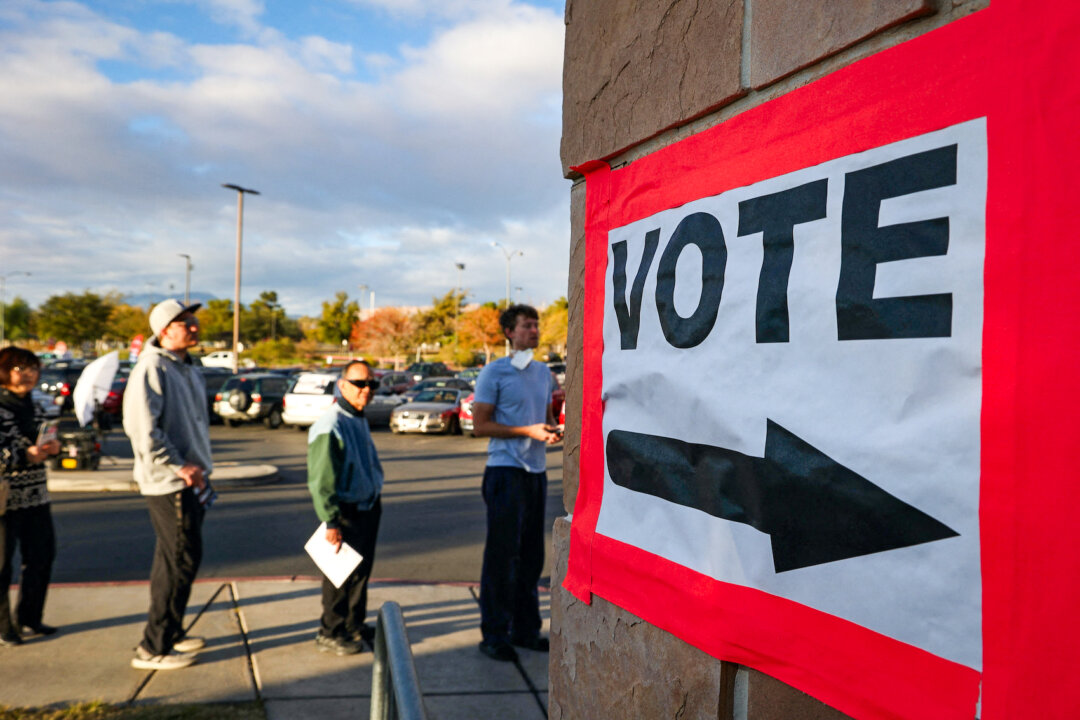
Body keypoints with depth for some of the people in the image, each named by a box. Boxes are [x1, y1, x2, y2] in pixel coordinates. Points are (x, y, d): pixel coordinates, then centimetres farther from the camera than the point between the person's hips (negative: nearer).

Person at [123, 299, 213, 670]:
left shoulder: (189, 369, 16)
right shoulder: (151, 368, -14)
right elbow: (141, 429, -22)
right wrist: (179, 466, -19)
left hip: (189, 480, 9)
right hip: (167, 484, -9)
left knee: (174, 559, 18)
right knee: (182, 560, -5)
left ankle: (169, 634, 31)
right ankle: (153, 648, 6)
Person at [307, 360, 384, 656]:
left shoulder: (360, 419, 11)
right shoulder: (330, 425, -19)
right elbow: (320, 481, -21)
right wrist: (331, 522, -21)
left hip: (368, 507, 9)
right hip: (346, 512, -9)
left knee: (362, 570, 18)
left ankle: (355, 625, 33)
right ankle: (330, 633, 19)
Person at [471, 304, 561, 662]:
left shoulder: (544, 373, 15)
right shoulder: (494, 372, -6)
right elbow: (480, 425, -10)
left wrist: (553, 431, 0)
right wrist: (528, 431, -17)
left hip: (537, 471, 7)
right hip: (506, 471, -7)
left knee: (532, 555, 12)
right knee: (502, 555, -3)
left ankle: (525, 629, 24)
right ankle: (494, 635, 9)